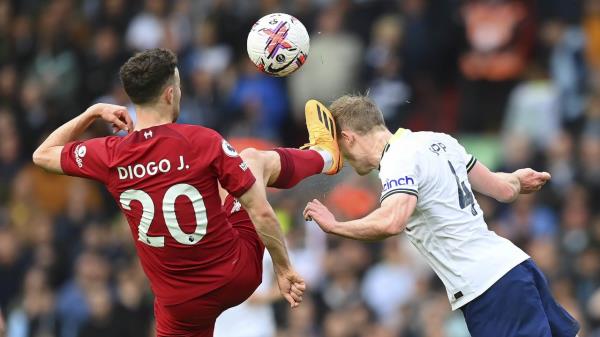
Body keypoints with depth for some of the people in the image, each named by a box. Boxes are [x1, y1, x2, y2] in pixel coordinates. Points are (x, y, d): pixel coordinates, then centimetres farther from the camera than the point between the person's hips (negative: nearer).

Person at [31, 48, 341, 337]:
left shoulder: (111, 157, -12)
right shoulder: (203, 142, -19)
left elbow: (42, 155, 8)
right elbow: (260, 212, -15)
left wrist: (93, 112, 12)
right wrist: (283, 269, -3)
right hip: (238, 275, 0)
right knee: (255, 159, 22)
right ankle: (324, 156, 52)